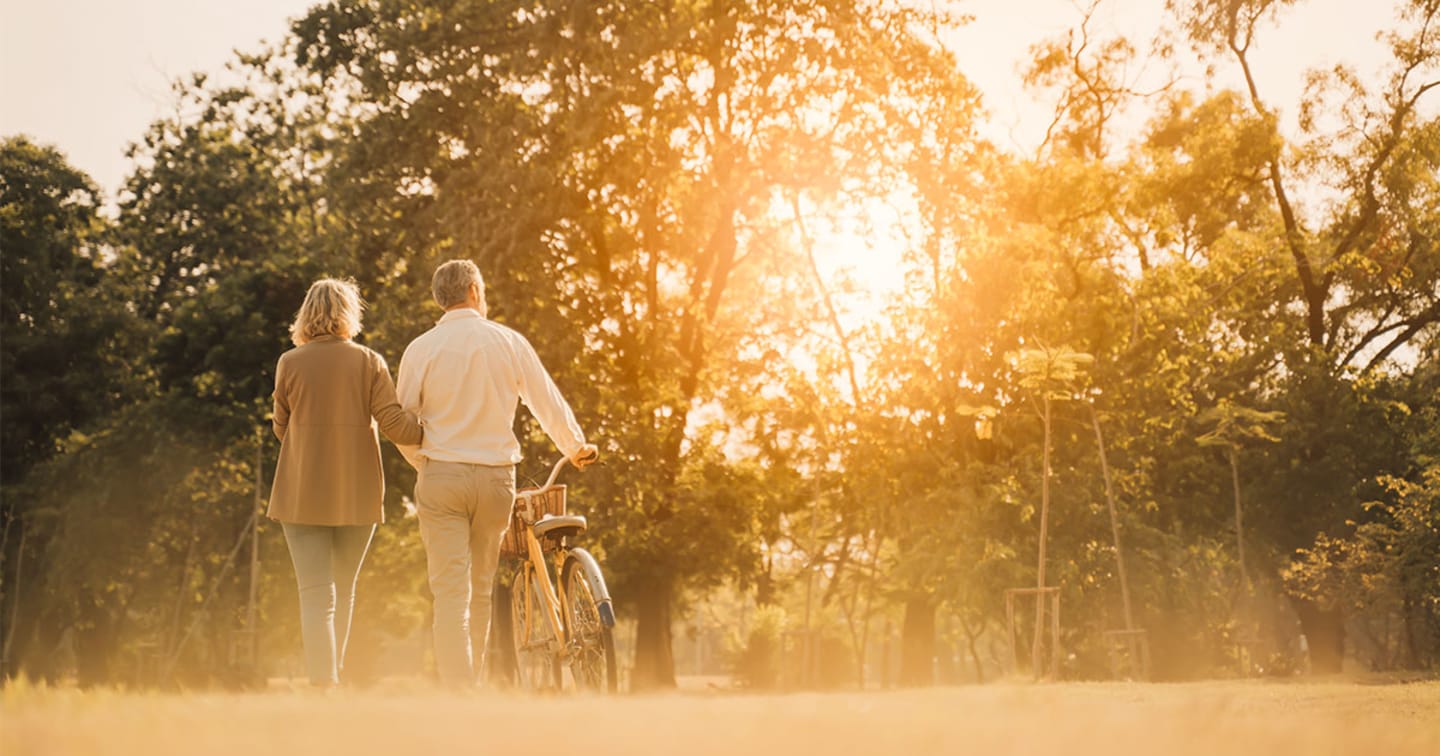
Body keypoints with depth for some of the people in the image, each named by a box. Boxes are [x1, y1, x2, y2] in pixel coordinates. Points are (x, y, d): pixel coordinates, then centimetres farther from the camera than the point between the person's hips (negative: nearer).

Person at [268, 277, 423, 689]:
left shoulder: (290, 362, -2)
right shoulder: (369, 362, -3)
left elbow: (281, 428, 7)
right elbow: (396, 426, -9)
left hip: (303, 496, -1)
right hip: (358, 497, 1)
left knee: (316, 594, -2)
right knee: (344, 591, 18)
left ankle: (323, 683, -12)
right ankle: (333, 673, 25)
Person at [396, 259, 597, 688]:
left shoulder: (421, 349, -2)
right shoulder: (508, 341, 1)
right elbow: (548, 403, 8)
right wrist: (576, 448, 25)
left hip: (442, 475, -2)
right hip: (496, 476, 2)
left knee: (450, 590, -4)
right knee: (481, 589, 15)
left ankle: (456, 690, -11)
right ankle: (473, 681, 24)